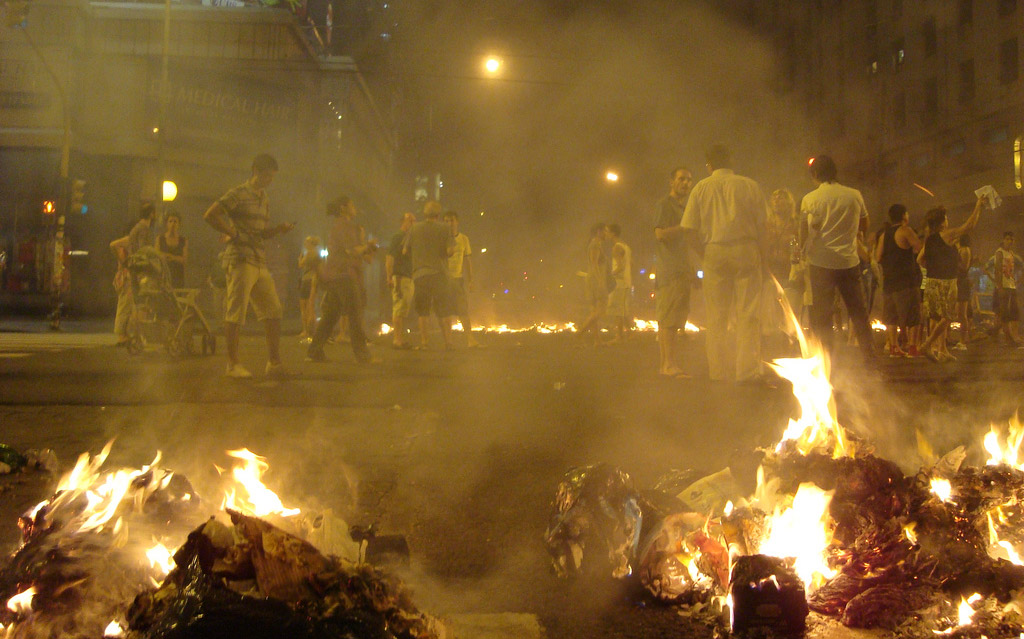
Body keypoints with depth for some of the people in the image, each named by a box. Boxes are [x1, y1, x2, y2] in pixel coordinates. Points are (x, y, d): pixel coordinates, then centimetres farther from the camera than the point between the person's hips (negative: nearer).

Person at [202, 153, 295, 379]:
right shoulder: (239, 194, -5)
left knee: (273, 311, 7)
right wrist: (234, 234, -13)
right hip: (240, 260, -8)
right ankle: (233, 364, 1)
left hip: (260, 262, 8)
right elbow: (210, 215, -11)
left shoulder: (264, 199, 20)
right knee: (236, 312, -5)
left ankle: (274, 362, 12)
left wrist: (279, 229, 7)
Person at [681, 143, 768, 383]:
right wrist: (761, 255, 9)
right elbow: (762, 224, 1)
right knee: (748, 314, 2)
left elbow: (690, 229, 1)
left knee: (716, 316, 8)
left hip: (715, 253, 1)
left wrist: (701, 255, 13)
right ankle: (748, 370, -1)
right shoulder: (750, 186, 3)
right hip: (746, 251, -1)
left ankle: (718, 368, 11)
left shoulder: (701, 188, 4)